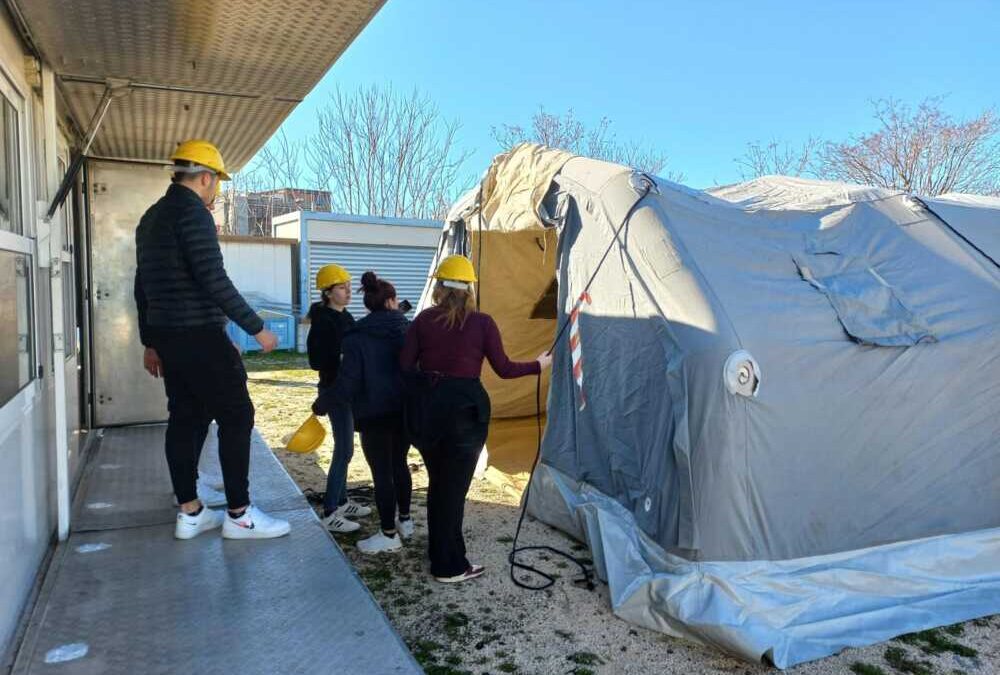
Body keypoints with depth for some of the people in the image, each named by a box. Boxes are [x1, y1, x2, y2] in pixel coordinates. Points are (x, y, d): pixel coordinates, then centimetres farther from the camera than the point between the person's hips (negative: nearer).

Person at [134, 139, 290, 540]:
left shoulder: (151, 217, 17)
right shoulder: (193, 212, -12)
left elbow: (143, 286, 19)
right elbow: (214, 280, -21)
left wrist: (150, 342, 24)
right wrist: (256, 327, -16)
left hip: (168, 335, 9)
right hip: (199, 335, -9)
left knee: (185, 419, 11)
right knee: (236, 416, -3)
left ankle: (190, 513, 16)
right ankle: (239, 515, 1)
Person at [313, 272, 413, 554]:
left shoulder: (357, 337, -10)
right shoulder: (407, 329, 2)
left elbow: (348, 381, -15)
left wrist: (321, 404, -3)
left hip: (375, 415, -5)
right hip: (406, 411, 5)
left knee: (382, 473, 3)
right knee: (399, 463, 20)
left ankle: (389, 534, 12)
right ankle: (405, 520, 32)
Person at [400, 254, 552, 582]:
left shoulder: (423, 319, 0)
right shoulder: (482, 323, -8)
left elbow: (405, 365, 0)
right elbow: (504, 369, -4)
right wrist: (538, 365, 12)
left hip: (425, 407, 4)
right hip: (464, 410, -4)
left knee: (438, 483, 21)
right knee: (454, 488, 6)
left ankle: (438, 552, 35)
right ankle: (450, 567, 18)